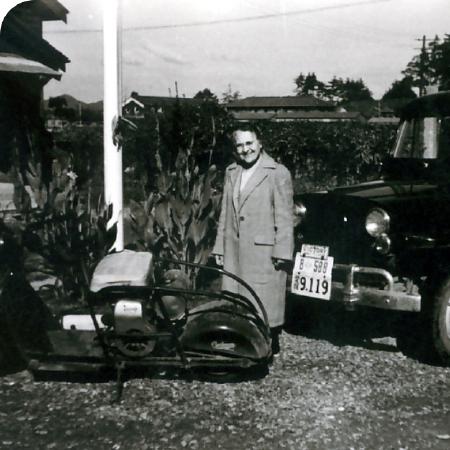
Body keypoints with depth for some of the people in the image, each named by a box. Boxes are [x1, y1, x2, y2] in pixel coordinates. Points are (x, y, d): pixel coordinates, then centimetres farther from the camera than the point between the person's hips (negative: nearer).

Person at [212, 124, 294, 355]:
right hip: (234, 252, 6)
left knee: (265, 300, 1)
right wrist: (219, 247, 13)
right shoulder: (231, 172, 13)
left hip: (264, 251, -6)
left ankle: (271, 346, 15)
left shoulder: (278, 173, -5)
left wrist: (282, 252, -13)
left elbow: (284, 217, -8)